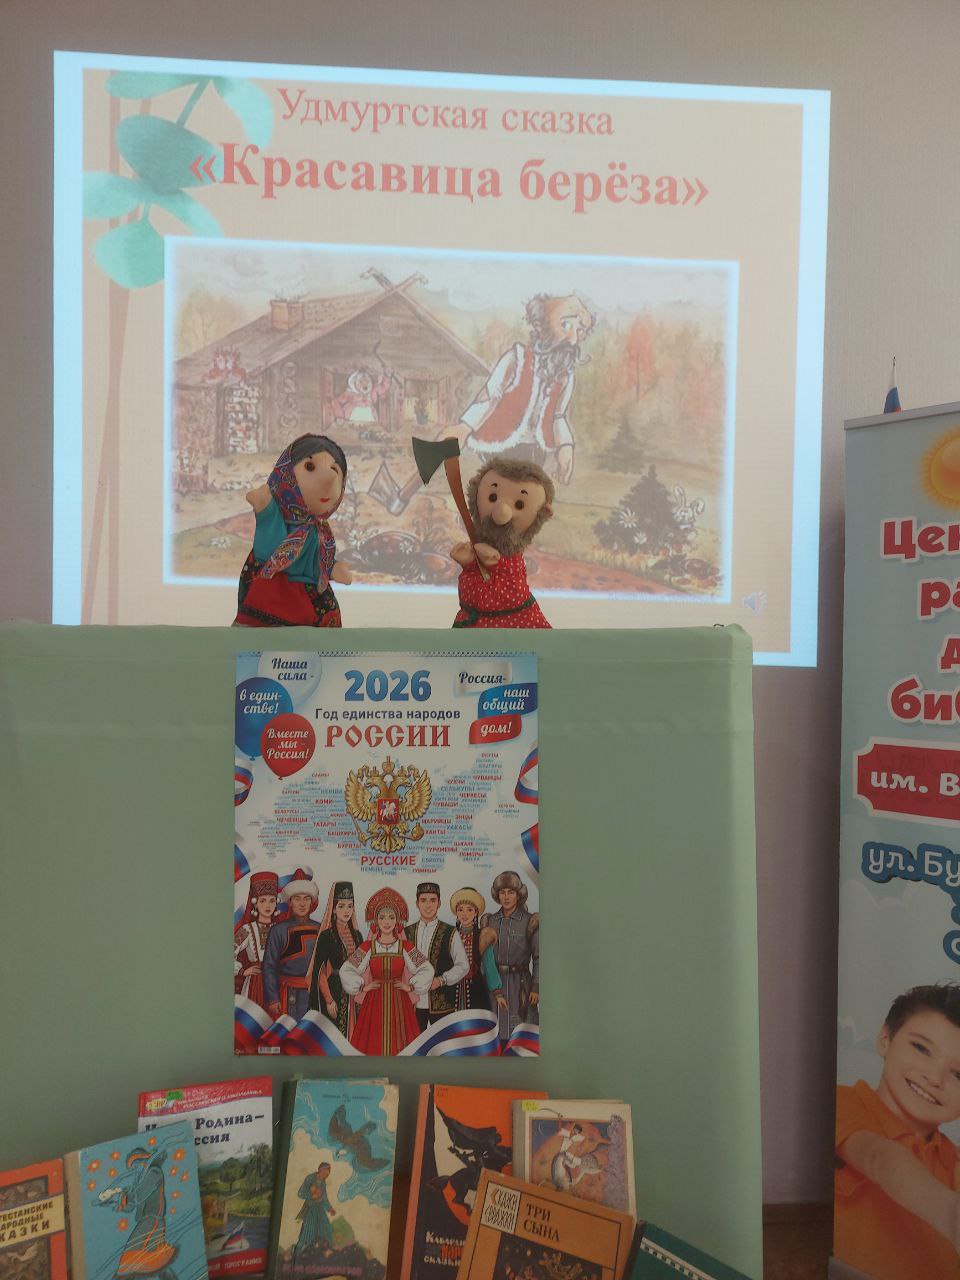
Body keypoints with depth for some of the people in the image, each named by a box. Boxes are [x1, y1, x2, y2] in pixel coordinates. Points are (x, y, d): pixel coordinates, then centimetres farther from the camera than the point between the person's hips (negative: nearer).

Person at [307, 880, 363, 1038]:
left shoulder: (357, 935, 9)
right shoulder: (326, 935, -8)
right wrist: (329, 1000, -14)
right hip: (334, 990, -5)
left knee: (351, 1032, 7)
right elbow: (319, 971, -10)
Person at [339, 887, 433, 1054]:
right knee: (374, 1045, -2)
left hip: (399, 1003, 0)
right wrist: (362, 987, -2)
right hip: (374, 1003, 0)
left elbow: (427, 970, 4)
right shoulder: (367, 947, 2)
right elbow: (345, 970, 4)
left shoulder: (406, 946, 2)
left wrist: (411, 986, -2)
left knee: (399, 1045, -2)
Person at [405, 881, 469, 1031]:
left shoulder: (450, 933, 0)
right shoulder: (407, 933, 9)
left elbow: (463, 966, -2)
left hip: (442, 1003, -2)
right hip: (413, 1001, 2)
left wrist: (440, 980, -13)